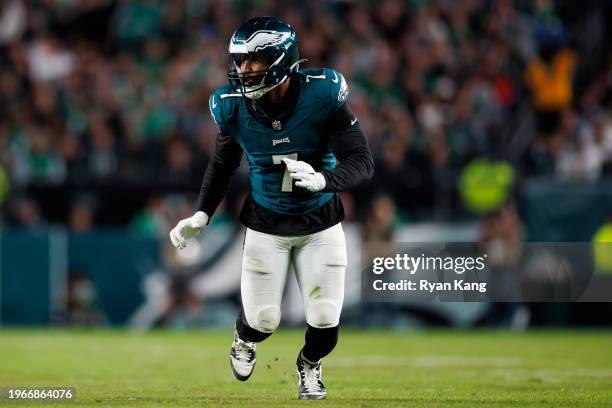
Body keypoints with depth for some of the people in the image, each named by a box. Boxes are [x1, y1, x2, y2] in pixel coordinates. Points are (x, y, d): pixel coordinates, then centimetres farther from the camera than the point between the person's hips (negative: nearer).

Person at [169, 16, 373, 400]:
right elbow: (223, 165, 5)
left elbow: (362, 163, -25)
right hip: (266, 224, 1)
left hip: (321, 223, -1)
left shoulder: (323, 94, -25)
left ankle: (310, 364, 37)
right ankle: (245, 340, 42)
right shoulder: (233, 106, -16)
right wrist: (201, 216, -3)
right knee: (262, 321, 2)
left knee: (326, 321, 0)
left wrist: (321, 179, -44)